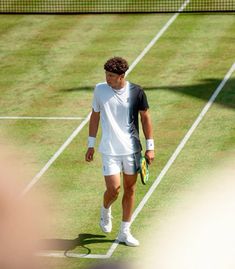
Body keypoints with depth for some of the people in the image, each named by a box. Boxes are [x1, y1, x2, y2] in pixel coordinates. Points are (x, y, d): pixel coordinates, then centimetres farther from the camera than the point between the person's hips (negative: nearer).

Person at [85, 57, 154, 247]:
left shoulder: (136, 92, -7)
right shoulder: (100, 90, -3)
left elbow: (145, 117, 2)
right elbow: (95, 116, 8)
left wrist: (150, 147, 0)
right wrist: (91, 144, 8)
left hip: (132, 149, 1)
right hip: (110, 150, -1)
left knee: (130, 190, 7)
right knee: (113, 189, -9)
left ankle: (125, 232, 20)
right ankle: (105, 211, 26)